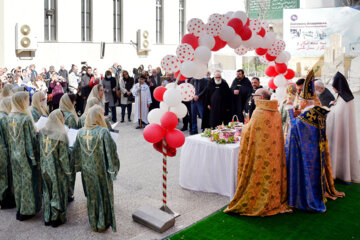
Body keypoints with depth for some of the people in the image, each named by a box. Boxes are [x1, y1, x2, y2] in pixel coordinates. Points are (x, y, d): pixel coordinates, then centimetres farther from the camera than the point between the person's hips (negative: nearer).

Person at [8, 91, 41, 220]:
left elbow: (9, 138, 9)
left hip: (14, 155, 7)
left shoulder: (10, 117, 1)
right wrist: (34, 158, -11)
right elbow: (31, 139, -18)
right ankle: (27, 210, 16)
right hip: (26, 156, -7)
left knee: (18, 182, 17)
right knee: (27, 182, 6)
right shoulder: (26, 118, -21)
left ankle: (19, 207, 31)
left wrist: (13, 152, 18)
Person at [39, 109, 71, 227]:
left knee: (47, 191, 19)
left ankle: (47, 218, 30)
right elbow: (64, 155, -17)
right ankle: (56, 218, 22)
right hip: (57, 169, -5)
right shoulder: (61, 134, -20)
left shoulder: (41, 132, -3)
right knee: (58, 191, 11)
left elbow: (39, 151, 5)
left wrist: (43, 164, 17)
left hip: (45, 168, 5)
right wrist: (68, 170, -6)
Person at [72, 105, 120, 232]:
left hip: (87, 170, 5)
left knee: (91, 195, 19)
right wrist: (113, 167, -7)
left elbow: (75, 152, 5)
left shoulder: (81, 132, -3)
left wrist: (79, 166, 18)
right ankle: (103, 224, 25)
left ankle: (93, 223, 32)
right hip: (101, 170, -4)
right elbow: (111, 150, -18)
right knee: (103, 195, 13)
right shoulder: (103, 132, -19)